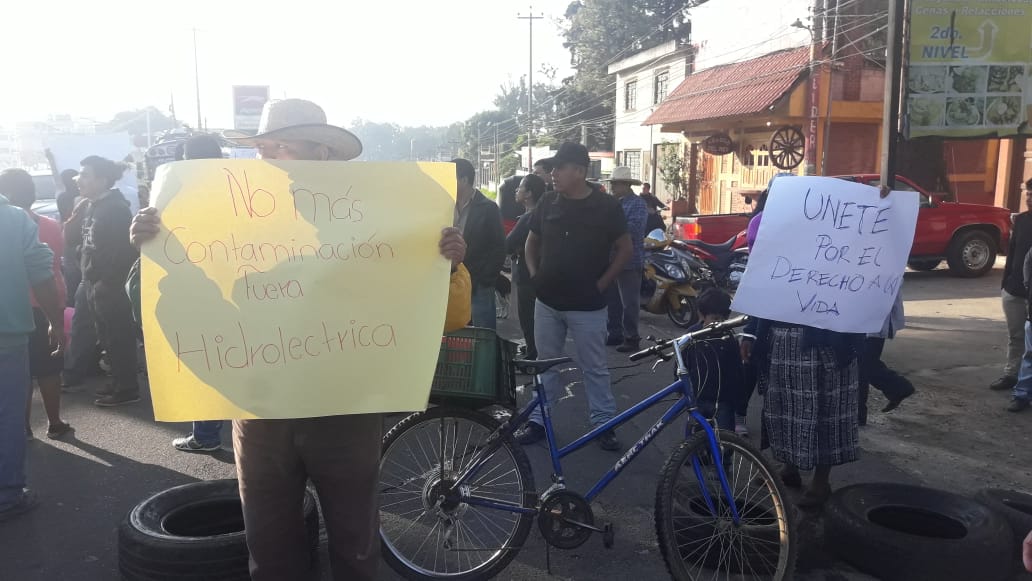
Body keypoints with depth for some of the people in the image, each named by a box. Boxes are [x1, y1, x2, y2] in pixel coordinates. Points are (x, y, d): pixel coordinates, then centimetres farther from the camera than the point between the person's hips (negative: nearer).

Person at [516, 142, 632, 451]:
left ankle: (604, 423, 19)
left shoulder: (606, 205, -9)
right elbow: (531, 241, 15)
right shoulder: (548, 202, 2)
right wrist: (534, 274, 4)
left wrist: (602, 283, -6)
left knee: (594, 367, 6)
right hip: (547, 301, 4)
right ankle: (538, 419, 25)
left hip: (586, 304, -3)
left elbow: (625, 248, -1)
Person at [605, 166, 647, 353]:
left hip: (629, 261, -8)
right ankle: (615, 334, 23)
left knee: (629, 302, -3)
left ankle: (631, 338, 4)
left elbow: (634, 228, -21)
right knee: (611, 300, 13)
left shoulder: (637, 204, -8)